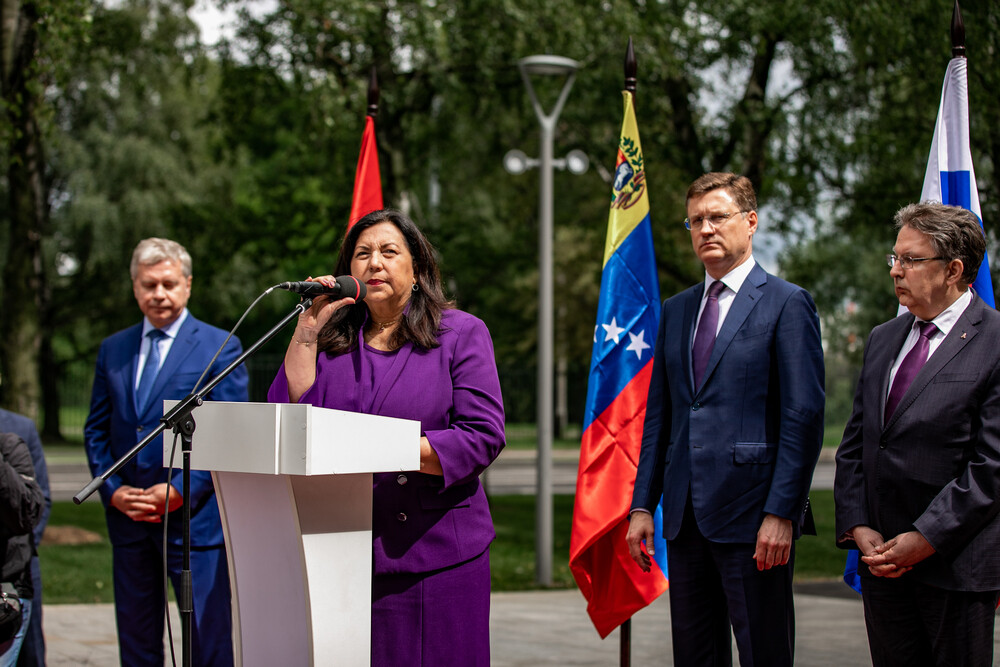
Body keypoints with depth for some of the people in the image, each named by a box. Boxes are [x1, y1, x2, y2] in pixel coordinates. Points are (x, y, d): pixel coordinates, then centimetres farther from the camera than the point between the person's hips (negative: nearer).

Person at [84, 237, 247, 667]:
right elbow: (96, 430, 14)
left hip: (194, 517, -5)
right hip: (128, 519, 5)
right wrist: (112, 490, -2)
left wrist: (179, 491, -14)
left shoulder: (220, 348, 0)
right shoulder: (113, 350, 14)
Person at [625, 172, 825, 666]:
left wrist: (781, 513, -16)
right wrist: (643, 505, 9)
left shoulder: (787, 304, -3)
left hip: (752, 516, -6)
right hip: (686, 517, 6)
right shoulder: (676, 310, 16)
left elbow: (803, 417, -9)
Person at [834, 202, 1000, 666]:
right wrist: (858, 528, 0)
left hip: (954, 566, -6)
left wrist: (924, 539, -15)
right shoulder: (883, 340, 13)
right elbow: (854, 445, 13)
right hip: (881, 558, 6)